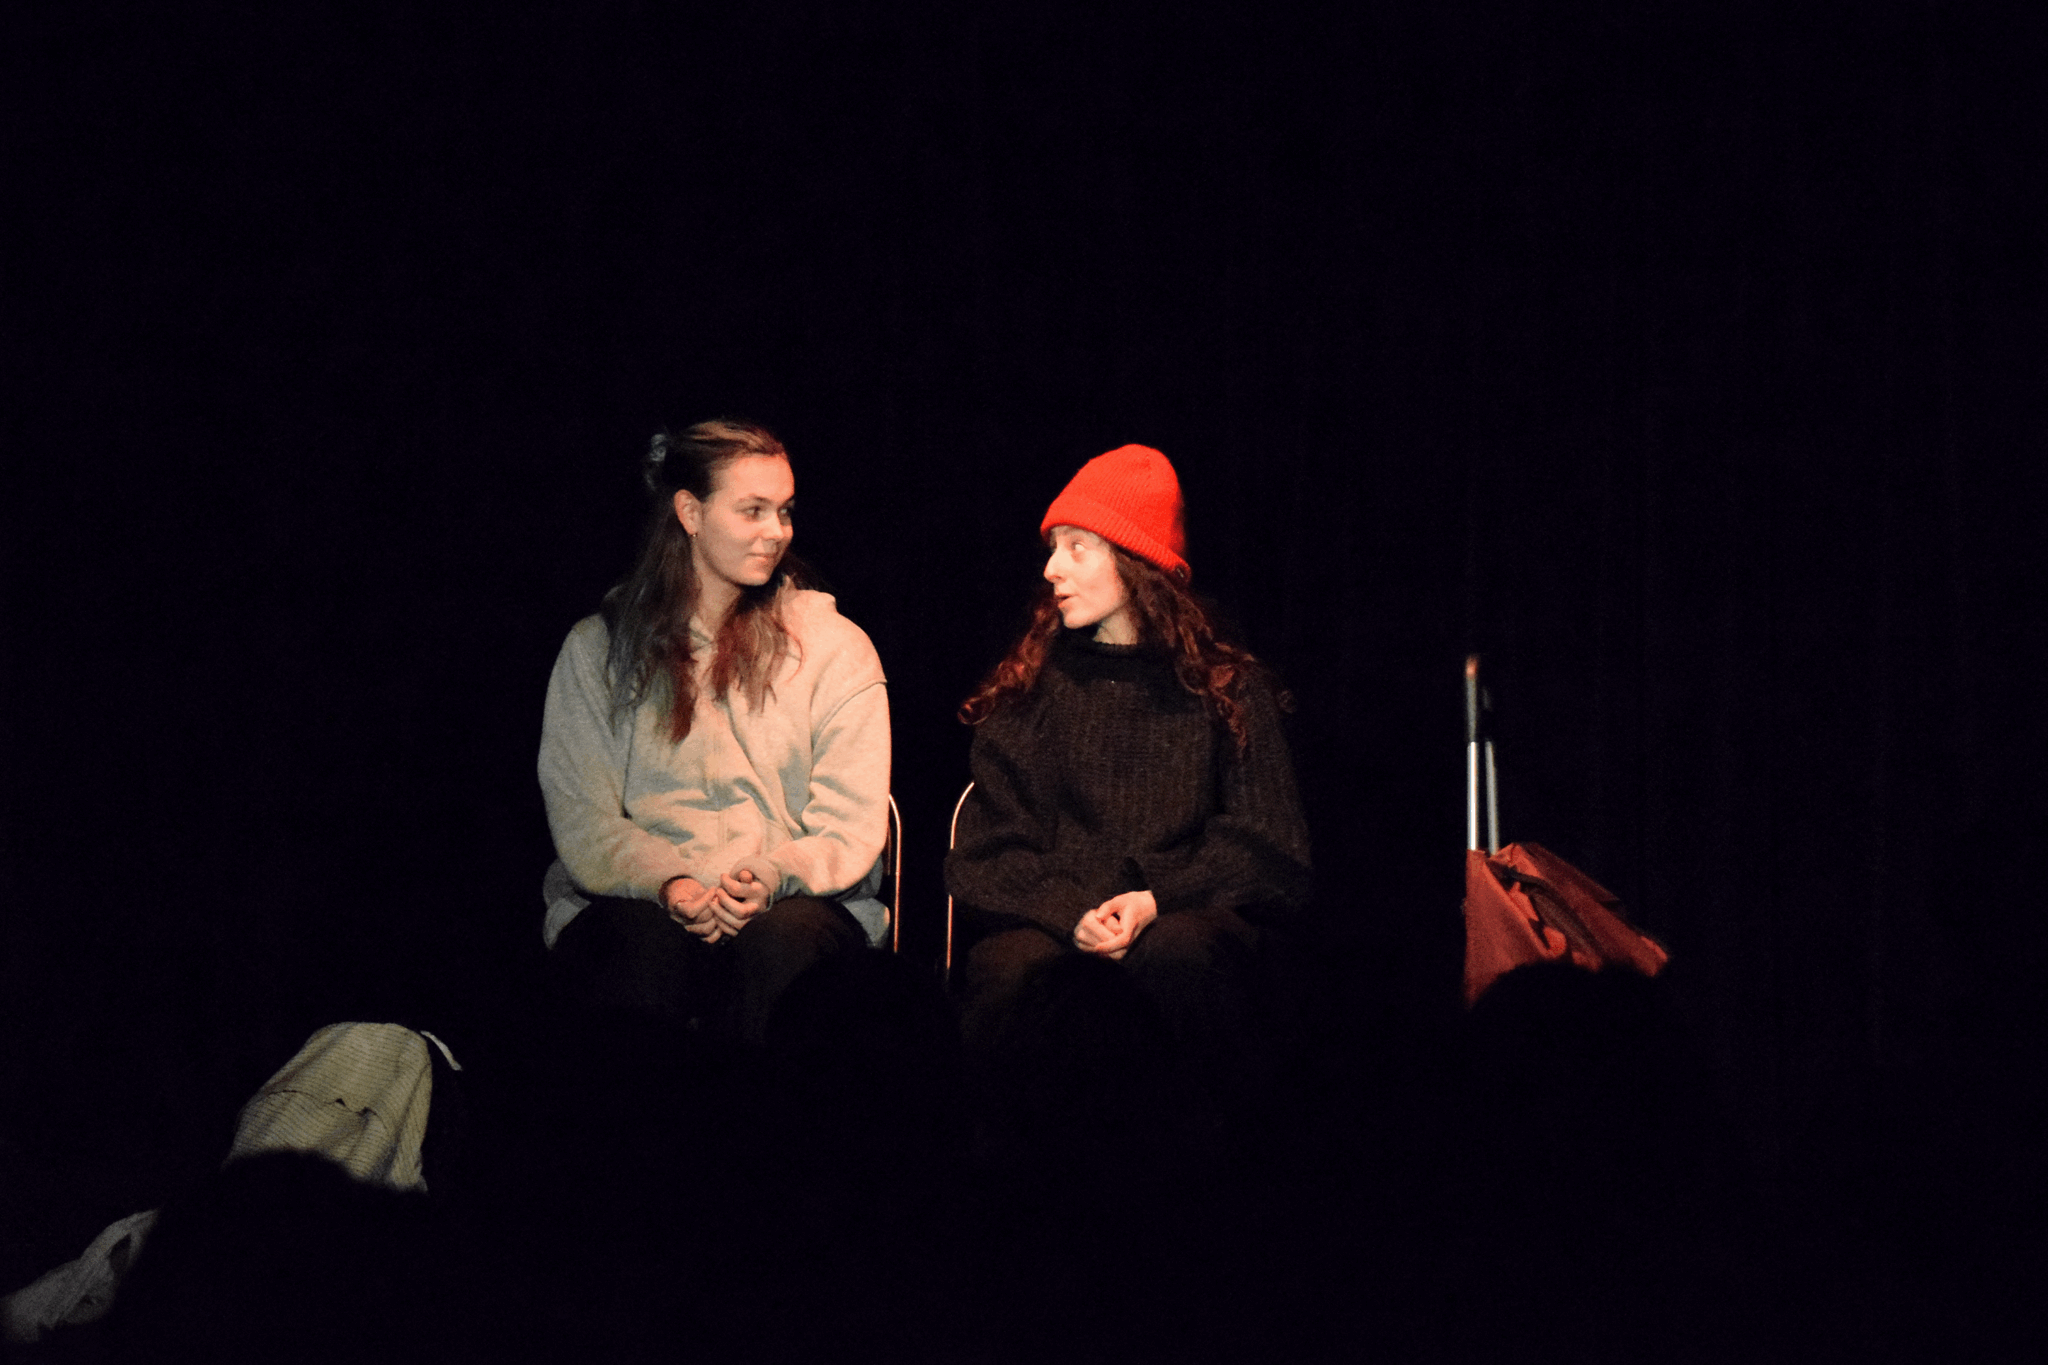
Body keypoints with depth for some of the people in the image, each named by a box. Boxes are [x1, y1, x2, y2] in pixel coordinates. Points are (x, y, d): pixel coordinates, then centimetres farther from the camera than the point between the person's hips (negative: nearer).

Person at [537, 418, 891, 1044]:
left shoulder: (837, 647, 11)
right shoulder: (599, 648, 11)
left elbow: (852, 826, 3)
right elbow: (582, 822, 2)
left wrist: (776, 875, -19)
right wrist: (668, 883, -17)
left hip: (793, 902, 1)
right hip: (636, 898, 0)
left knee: (775, 940, -35)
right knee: (648, 944, -36)